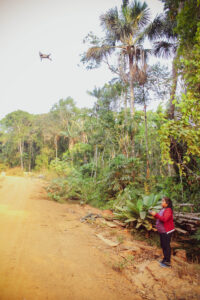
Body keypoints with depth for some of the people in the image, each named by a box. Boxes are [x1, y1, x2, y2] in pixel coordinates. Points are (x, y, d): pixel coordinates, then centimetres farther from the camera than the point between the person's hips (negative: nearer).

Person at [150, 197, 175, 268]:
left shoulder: (168, 210, -18)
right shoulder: (162, 209, 11)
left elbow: (164, 219, -29)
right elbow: (159, 218, 18)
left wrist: (156, 214, -27)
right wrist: (154, 214, 2)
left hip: (167, 231, -10)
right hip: (162, 231, 10)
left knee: (166, 246, -3)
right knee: (163, 245, 18)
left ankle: (167, 262, 8)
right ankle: (165, 259, 32)